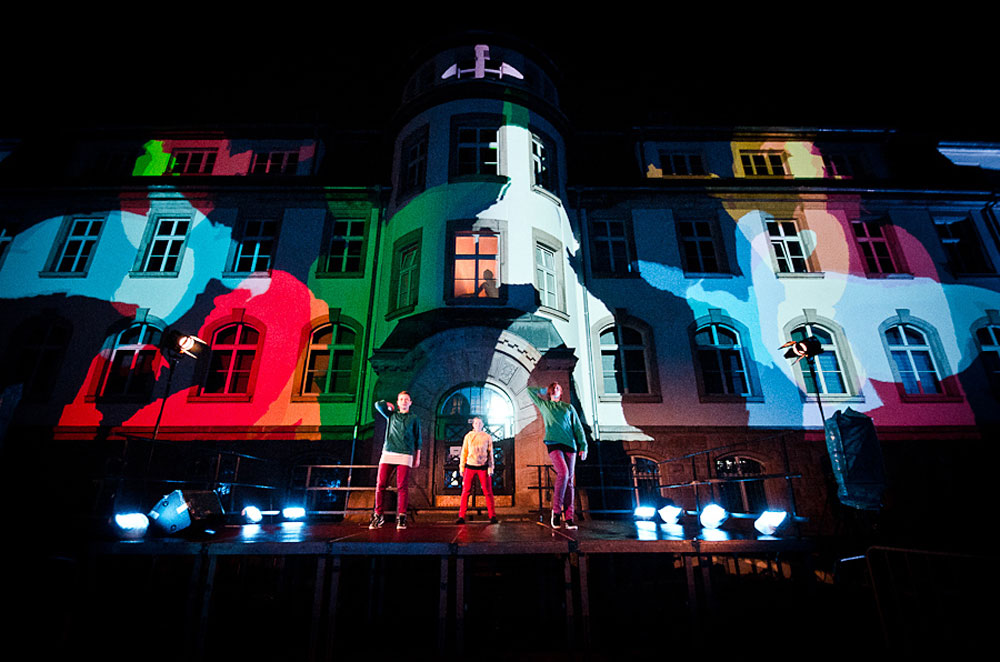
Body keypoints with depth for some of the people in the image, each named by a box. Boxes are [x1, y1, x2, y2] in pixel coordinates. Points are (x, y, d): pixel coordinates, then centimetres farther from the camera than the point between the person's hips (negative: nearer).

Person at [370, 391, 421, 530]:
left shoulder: (414, 418, 14)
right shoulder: (391, 415, 17)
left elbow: (417, 439, 14)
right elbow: (379, 405, 2)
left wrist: (417, 458, 9)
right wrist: (389, 405, 17)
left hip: (405, 455, -1)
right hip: (388, 453, 1)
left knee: (402, 486, -6)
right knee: (381, 484, -5)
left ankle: (401, 517, -1)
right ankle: (378, 515, 4)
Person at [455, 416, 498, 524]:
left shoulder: (487, 437, 6)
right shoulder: (468, 436, 8)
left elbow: (490, 453, 6)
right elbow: (464, 452, 10)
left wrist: (491, 467, -2)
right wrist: (461, 467, 5)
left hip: (483, 467, -1)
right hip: (470, 466, 1)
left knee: (488, 492, -1)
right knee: (466, 491, -1)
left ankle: (492, 516, 6)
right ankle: (461, 516, 3)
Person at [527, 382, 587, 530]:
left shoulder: (568, 407, 17)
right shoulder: (543, 405, 16)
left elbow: (578, 427, 13)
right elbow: (530, 390, 25)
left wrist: (583, 446, 4)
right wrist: (543, 391, 29)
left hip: (570, 445, 2)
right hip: (553, 444, -2)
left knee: (569, 479, -2)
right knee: (563, 473, -22)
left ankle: (569, 517, 1)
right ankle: (556, 510, -10)